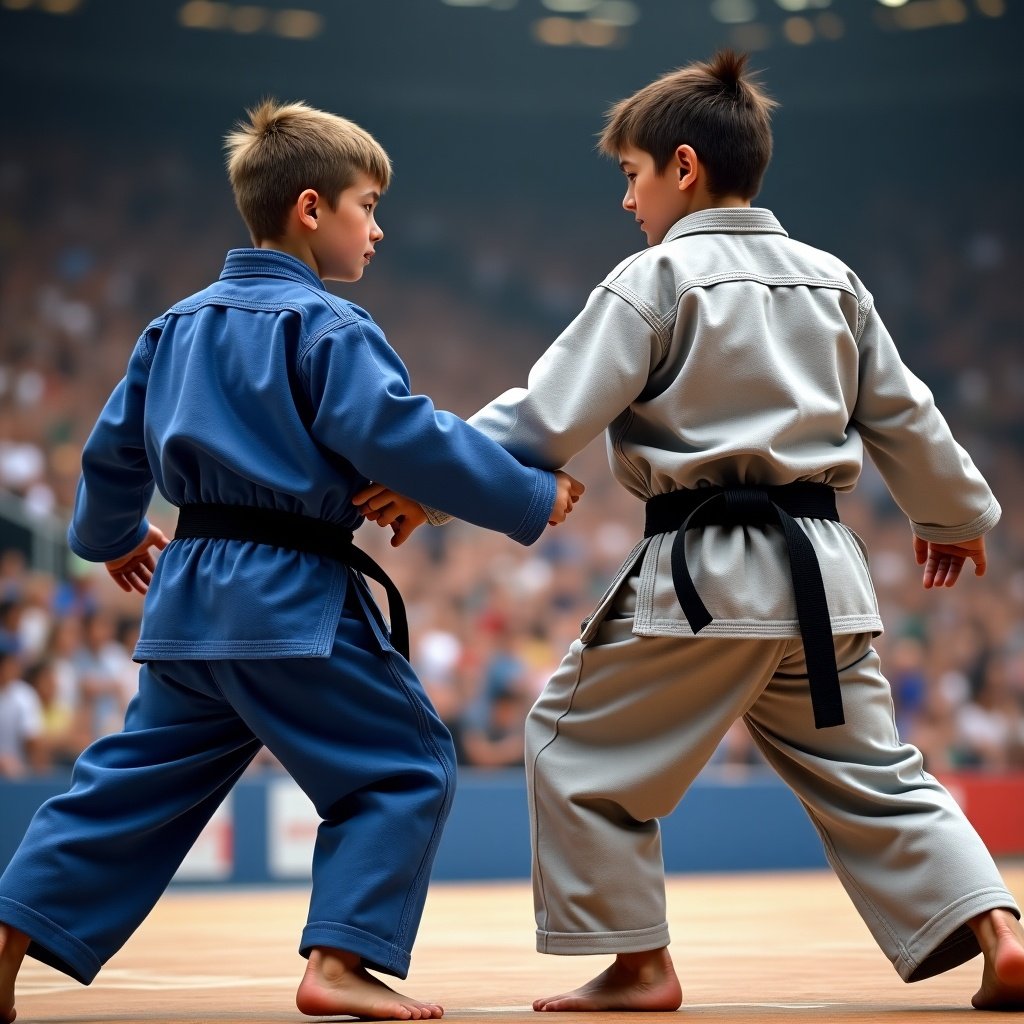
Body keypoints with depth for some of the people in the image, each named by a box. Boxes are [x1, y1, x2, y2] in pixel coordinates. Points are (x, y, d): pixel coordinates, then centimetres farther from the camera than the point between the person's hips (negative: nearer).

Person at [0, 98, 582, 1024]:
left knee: (138, 780, 16)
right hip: (291, 599, -8)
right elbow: (403, 437, -19)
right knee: (406, 768, -1)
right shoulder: (326, 326, -10)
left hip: (187, 595, 8)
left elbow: (114, 446, 21)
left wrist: (111, 534, 40)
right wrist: (531, 498, -11)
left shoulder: (177, 324, 14)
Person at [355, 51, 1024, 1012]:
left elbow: (549, 416, -12)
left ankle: (638, 964, 10)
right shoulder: (831, 280, 11)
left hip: (701, 571, -6)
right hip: (819, 571, 7)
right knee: (866, 771, 15)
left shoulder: (653, 282, -8)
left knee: (580, 744, 9)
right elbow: (902, 413, 19)